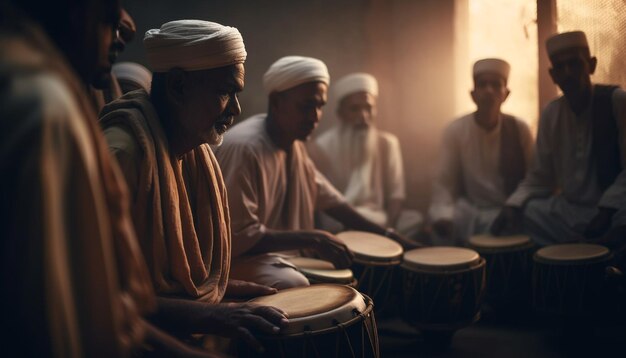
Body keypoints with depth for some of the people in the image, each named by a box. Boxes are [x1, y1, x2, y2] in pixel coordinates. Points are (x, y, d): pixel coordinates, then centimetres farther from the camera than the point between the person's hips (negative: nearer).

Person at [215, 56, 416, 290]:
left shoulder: (294, 144, 6)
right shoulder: (244, 147, -24)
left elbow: (328, 198, 14)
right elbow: (237, 237, -25)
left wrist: (385, 235, 8)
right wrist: (309, 239, -25)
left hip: (281, 255, 9)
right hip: (242, 261, -9)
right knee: (301, 289, -33)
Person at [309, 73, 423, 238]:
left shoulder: (388, 143, 3)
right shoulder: (321, 148, -10)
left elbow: (396, 193, 3)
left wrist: (388, 227, -17)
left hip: (380, 220, 4)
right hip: (338, 227, -3)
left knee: (416, 221, -23)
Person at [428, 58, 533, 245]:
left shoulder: (519, 129, -3)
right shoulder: (455, 130, -5)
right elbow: (444, 183, -8)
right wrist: (442, 215, -27)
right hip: (471, 210, 0)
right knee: (444, 226, -30)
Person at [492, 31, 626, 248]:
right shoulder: (550, 114, 5)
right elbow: (540, 178, 7)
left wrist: (606, 211, -26)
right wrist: (514, 204, -12)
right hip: (568, 210, 5)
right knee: (520, 215, -14)